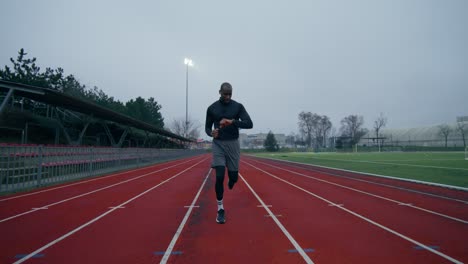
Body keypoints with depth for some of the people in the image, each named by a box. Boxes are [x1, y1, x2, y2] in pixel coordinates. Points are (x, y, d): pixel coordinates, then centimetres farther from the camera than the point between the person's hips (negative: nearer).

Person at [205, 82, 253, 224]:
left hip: (233, 144, 1)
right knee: (219, 177, -11)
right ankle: (220, 209, 3)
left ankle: (231, 180, 46)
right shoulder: (212, 108, 2)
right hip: (218, 144, 0)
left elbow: (249, 124, -12)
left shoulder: (238, 106, -2)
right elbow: (207, 127, 8)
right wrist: (211, 133, -17)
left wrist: (232, 121, -27)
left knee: (233, 177, 4)